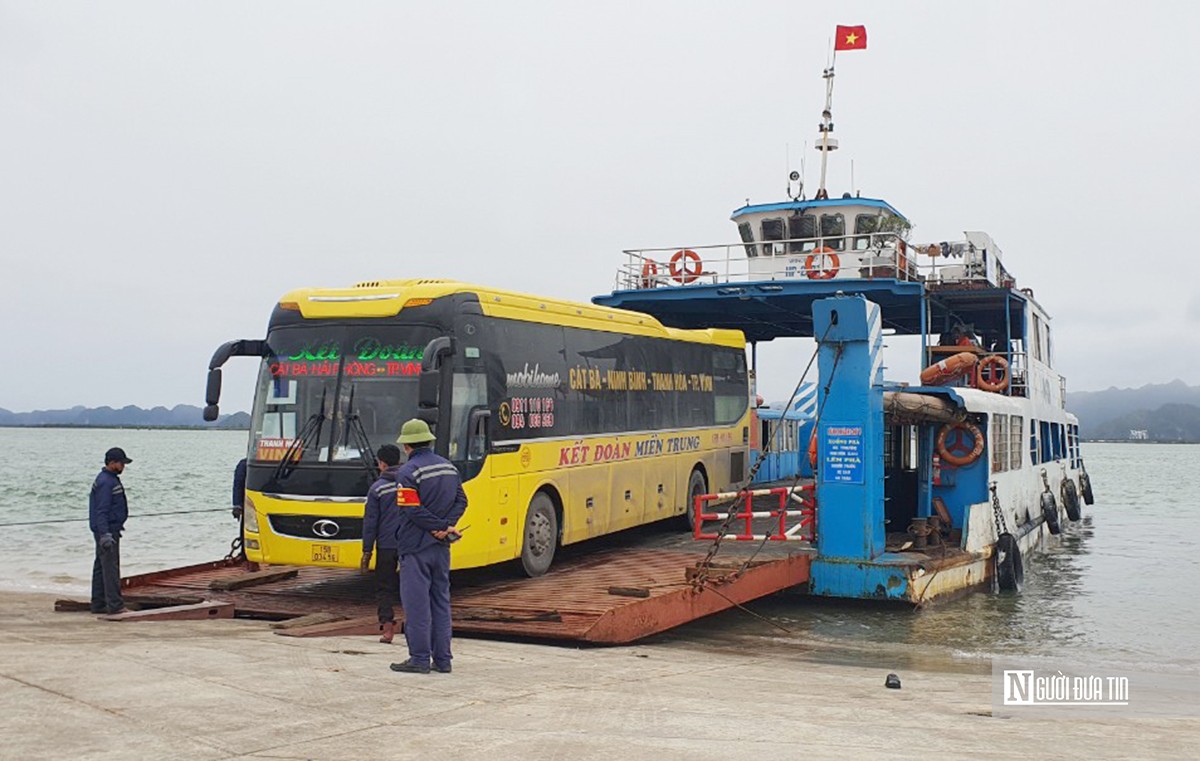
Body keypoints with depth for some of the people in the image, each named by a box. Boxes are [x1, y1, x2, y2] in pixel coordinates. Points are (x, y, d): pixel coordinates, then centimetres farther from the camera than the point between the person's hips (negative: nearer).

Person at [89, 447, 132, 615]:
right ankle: (115, 605, -11)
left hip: (110, 530, 11)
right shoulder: (105, 482, -17)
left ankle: (98, 604, 18)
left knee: (101, 567, 12)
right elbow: (101, 511, -22)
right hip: (107, 531, -11)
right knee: (110, 568, -10)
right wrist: (105, 534, -27)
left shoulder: (112, 480, 16)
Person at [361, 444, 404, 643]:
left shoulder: (377, 488, -3)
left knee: (384, 588, 5)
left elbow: (370, 521, -2)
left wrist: (367, 550, 1)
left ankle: (387, 627, -5)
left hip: (386, 546, -2)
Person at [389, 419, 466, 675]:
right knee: (441, 601, 12)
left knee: (416, 603, 1)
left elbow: (412, 511, -19)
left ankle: (419, 659, 5)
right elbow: (461, 501, 8)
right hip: (441, 548, 7)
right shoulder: (448, 467, 10)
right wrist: (446, 527, -5)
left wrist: (442, 527, -11)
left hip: (416, 548, -7)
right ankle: (442, 659, 15)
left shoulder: (407, 473, -13)